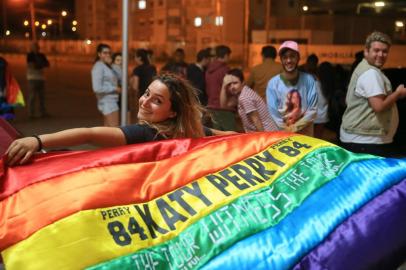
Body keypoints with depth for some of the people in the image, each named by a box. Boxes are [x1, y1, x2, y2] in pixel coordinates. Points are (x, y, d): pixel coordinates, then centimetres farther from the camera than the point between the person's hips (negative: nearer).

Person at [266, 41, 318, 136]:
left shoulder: (309, 80, -5)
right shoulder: (273, 83, -8)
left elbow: (313, 110, -7)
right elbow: (273, 115, -7)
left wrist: (295, 127, -14)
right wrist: (287, 130, -12)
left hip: (305, 133, 1)